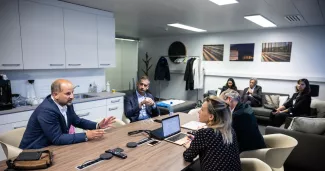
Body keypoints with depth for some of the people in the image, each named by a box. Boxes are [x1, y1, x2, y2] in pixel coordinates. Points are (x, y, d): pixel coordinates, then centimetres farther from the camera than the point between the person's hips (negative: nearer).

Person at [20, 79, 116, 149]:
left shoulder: (66, 104, -4)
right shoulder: (46, 111, -27)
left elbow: (77, 121, 9)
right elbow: (57, 139, -27)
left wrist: (98, 125, -5)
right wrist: (86, 136, -27)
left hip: (52, 146, 7)